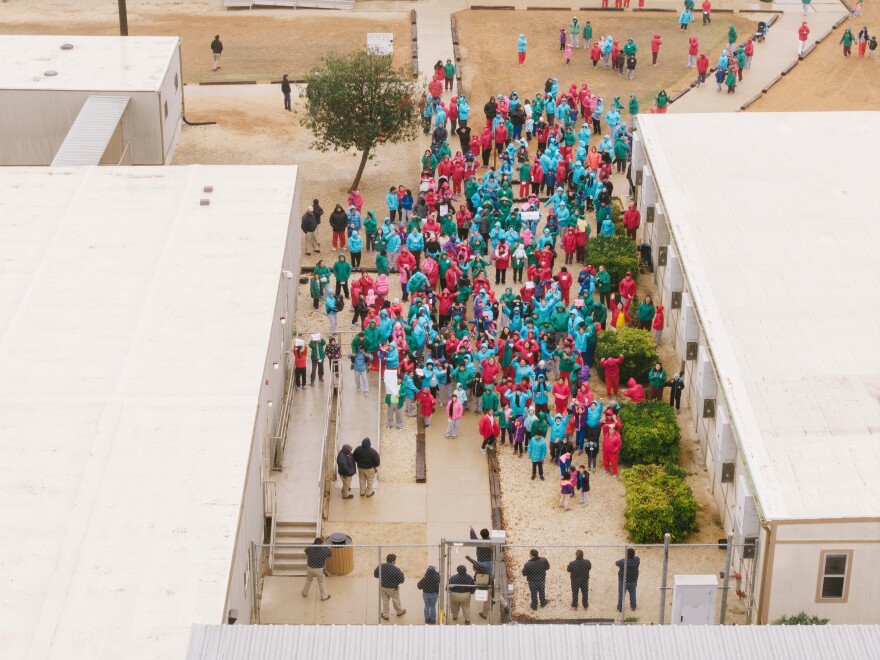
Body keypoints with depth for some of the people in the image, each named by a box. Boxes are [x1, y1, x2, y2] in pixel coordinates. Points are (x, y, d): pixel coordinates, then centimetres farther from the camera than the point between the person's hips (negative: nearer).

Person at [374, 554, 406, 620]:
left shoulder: (380, 566, -16)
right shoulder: (396, 570, -29)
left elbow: (375, 575, 0)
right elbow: (402, 580, -18)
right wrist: (403, 577, 3)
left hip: (382, 586, 3)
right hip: (392, 588, -3)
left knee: (385, 601, 23)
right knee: (396, 600, 23)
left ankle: (385, 615, 36)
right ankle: (399, 612, 47)